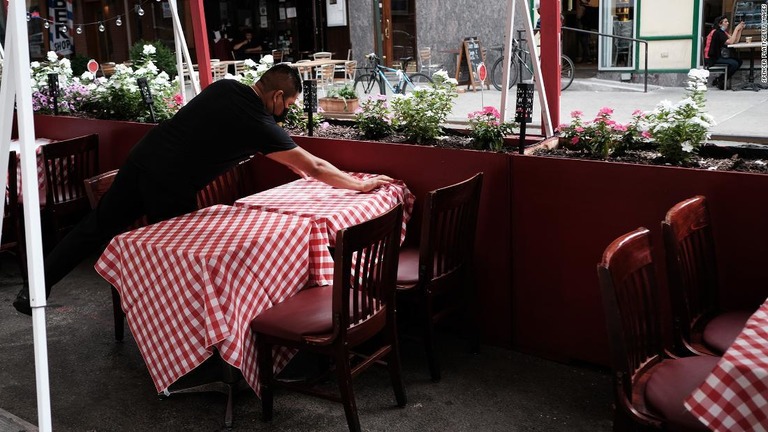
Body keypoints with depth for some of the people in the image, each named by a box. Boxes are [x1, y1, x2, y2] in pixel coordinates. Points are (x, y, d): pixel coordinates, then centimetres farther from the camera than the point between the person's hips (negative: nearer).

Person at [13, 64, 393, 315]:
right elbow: (315, 167, -7)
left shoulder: (225, 88, 12)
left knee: (98, 227, 14)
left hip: (142, 156, 8)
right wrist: (362, 185, 4)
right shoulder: (258, 122, -10)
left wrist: (296, 166, 31)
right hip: (169, 184, -7)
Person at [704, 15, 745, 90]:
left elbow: (735, 41, 9)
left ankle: (720, 79, 3)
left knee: (739, 61, 2)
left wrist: (740, 29, 2)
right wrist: (736, 29, -14)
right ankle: (719, 81, -6)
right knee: (734, 63, -21)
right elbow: (730, 42, -22)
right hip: (712, 59, -10)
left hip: (717, 57, 10)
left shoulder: (723, 32, 15)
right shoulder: (717, 32, -14)